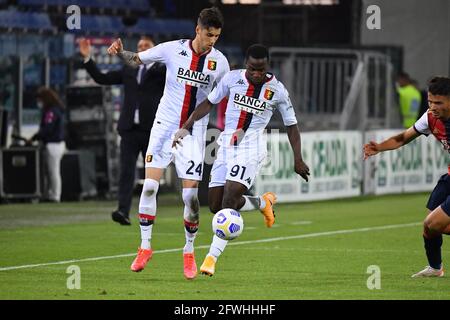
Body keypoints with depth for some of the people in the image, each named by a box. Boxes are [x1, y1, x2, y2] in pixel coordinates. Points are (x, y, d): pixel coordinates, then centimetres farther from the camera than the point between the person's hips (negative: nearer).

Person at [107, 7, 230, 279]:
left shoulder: (219, 62, -3)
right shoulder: (173, 50, -7)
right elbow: (137, 60, 6)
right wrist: (121, 52, -13)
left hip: (195, 132, 0)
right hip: (165, 126, 0)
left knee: (191, 195, -5)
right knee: (150, 186, -10)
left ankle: (189, 252, 13)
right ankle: (145, 247, 3)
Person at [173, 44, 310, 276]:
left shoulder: (276, 90, -5)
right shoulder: (232, 78, 0)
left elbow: (291, 125, 5)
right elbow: (209, 103, 10)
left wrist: (298, 159, -1)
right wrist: (186, 127, 0)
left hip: (251, 148, -4)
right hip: (226, 145, 4)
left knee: (229, 200, -19)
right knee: (215, 205, 3)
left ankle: (212, 257, -10)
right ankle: (264, 202, 26)